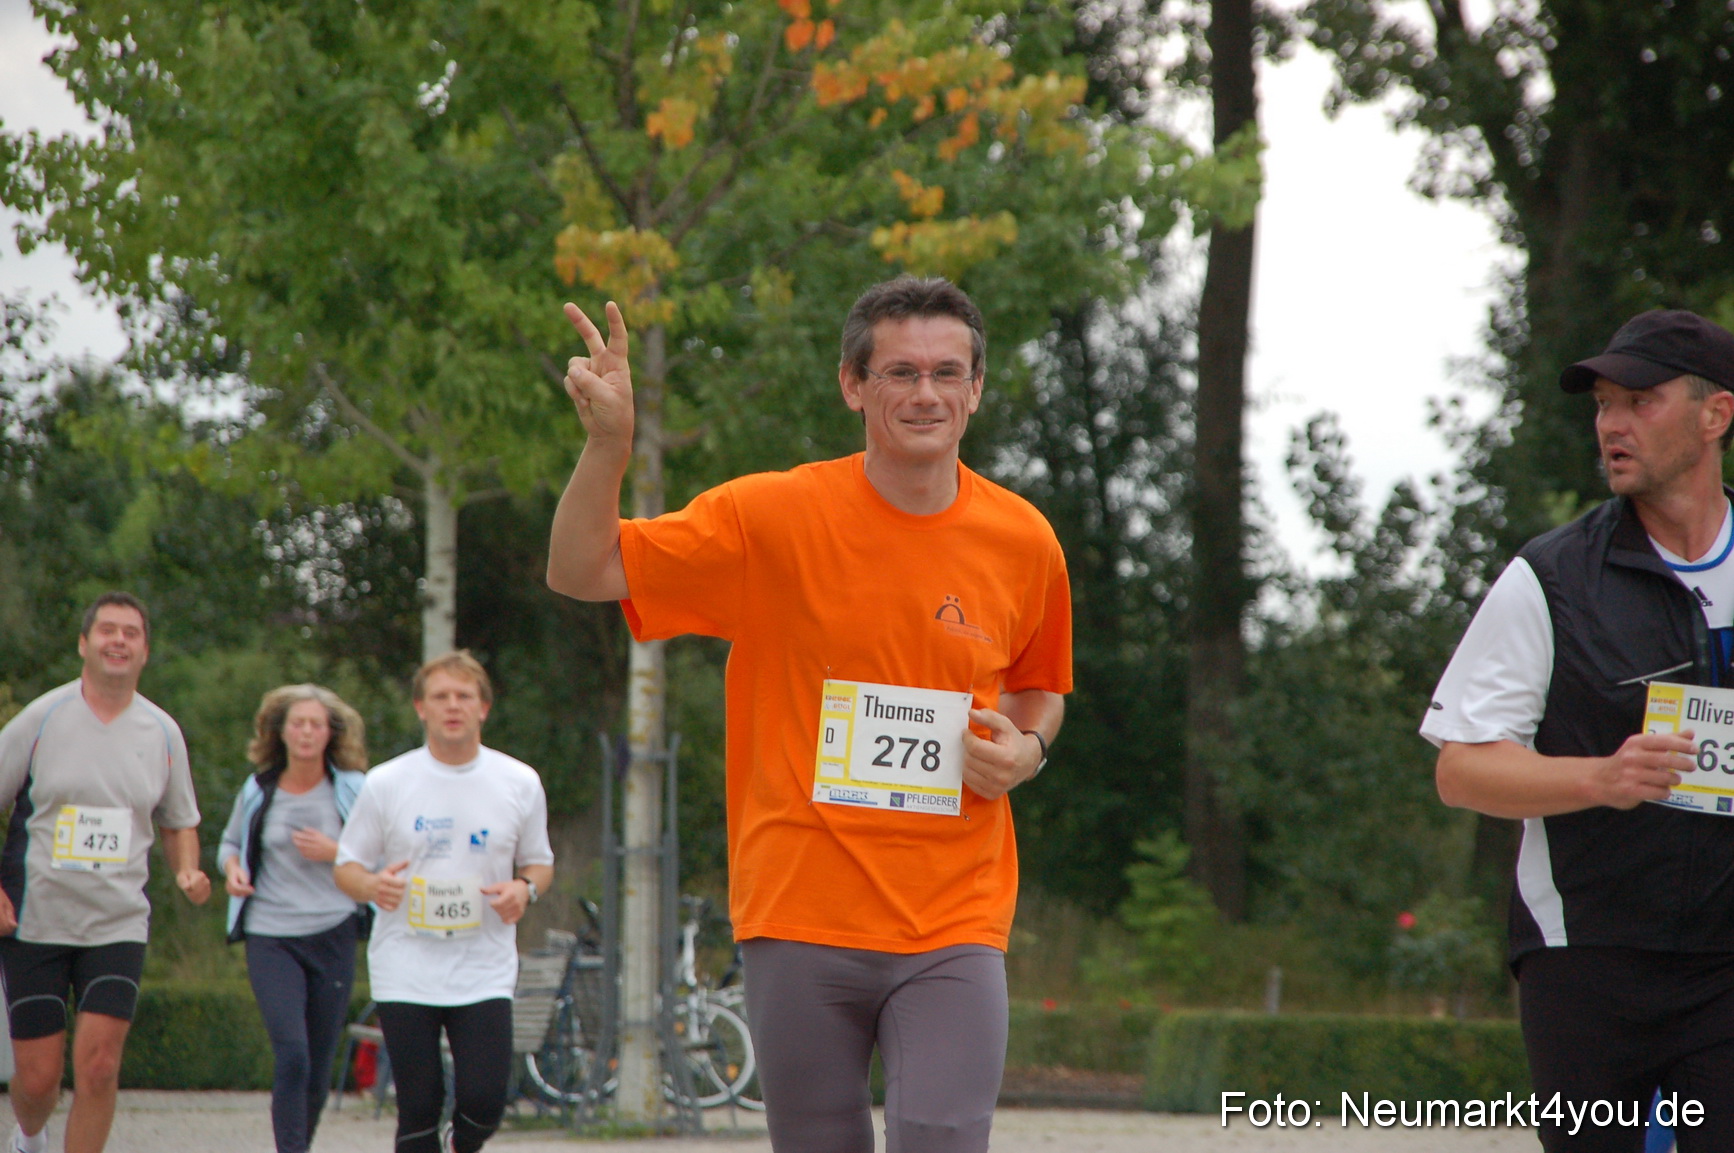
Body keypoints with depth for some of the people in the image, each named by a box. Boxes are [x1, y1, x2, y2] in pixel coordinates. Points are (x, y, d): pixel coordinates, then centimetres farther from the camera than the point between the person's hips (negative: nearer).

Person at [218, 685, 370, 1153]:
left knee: (319, 1064, 5)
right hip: (270, 937, -1)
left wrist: (336, 853, -13)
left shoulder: (353, 790, 1)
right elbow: (231, 843, 21)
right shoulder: (257, 792, 5)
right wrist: (232, 868, -1)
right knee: (291, 1055, -17)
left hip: (333, 936, 1)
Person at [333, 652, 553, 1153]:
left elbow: (540, 863, 16)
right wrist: (372, 885, -15)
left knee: (484, 1099, -10)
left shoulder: (519, 783, 6)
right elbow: (347, 866, 8)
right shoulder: (386, 783, 2)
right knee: (418, 1107, -3)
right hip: (405, 972, 0)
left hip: (485, 974, 0)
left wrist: (525, 889, -8)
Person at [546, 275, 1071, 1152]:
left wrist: (1026, 749, 1)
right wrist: (608, 444, -17)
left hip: (954, 928, 1)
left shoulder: (1022, 543, 5)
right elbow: (581, 572, -2)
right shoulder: (773, 516, -3)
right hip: (801, 919, -1)